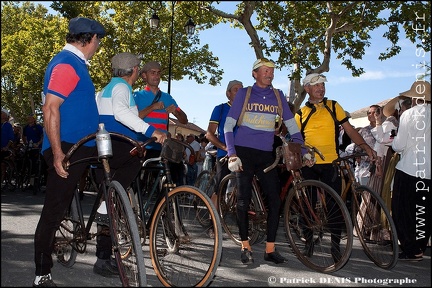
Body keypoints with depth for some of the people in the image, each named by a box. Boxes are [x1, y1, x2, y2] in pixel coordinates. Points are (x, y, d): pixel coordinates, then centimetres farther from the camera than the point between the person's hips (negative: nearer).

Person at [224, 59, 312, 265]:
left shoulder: (278, 96, 9)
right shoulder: (244, 93, 1)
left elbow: (292, 125, 11)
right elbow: (228, 126, -1)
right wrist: (232, 155, -11)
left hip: (266, 155, 3)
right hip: (244, 153, -3)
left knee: (275, 200, -3)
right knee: (244, 200, 0)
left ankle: (270, 249, 8)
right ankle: (245, 247, 13)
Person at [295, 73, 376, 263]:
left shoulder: (333, 106, 9)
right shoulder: (301, 113, 10)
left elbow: (349, 130, 7)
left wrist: (366, 147, -6)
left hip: (331, 163, -1)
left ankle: (336, 245, 10)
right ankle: (309, 242, 21)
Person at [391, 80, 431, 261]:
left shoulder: (409, 115, -11)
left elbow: (399, 145, -11)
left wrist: (393, 141, 10)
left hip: (409, 170, -5)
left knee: (402, 211, 5)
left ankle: (411, 251, 5)